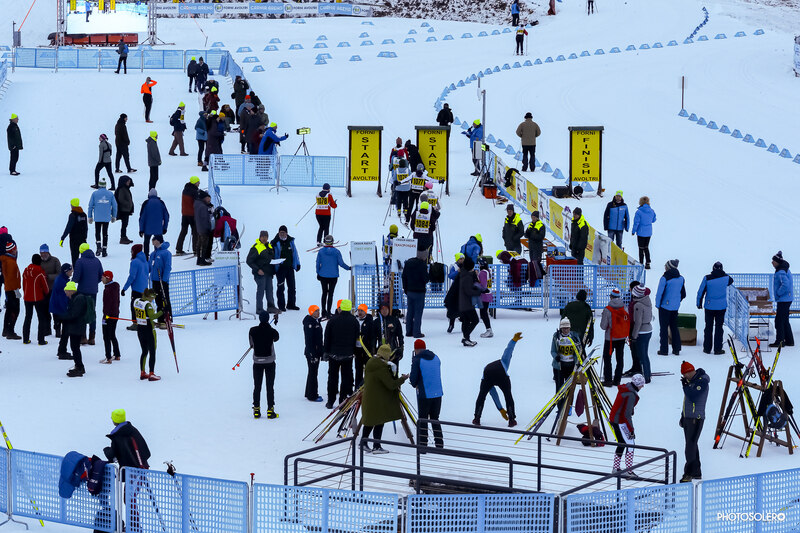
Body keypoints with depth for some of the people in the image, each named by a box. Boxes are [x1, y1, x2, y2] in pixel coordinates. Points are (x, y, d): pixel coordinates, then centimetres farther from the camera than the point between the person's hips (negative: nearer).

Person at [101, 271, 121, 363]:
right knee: (112, 336, 19)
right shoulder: (116, 286, 8)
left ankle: (108, 358, -4)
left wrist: (105, 316, -19)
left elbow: (108, 303, -21)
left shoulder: (108, 288, -19)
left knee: (106, 337, -4)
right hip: (115, 314, 9)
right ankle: (117, 355, 25)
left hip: (109, 315, -9)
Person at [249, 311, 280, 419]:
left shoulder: (253, 330, -9)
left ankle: (256, 410, 10)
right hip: (269, 361, -1)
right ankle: (270, 410, 3)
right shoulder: (272, 331, -12)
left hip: (257, 361, 1)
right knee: (270, 386, 4)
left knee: (257, 386, 9)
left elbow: (251, 344, 0)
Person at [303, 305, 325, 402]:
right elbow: (309, 339, -20)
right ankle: (312, 396, -1)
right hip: (311, 352, -10)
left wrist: (321, 351, 21)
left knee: (313, 373, 16)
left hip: (316, 351, 10)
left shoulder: (316, 321, 13)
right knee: (313, 373, -5)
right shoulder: (309, 323, -16)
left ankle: (309, 394, 25)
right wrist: (312, 354, -23)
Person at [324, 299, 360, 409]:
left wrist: (327, 351, 7)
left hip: (334, 353, 0)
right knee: (346, 377, 6)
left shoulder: (333, 320, -5)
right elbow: (357, 338, 2)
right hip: (348, 354, 0)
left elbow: (327, 337, -1)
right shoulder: (354, 321, -4)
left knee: (332, 377, 8)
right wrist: (354, 351, 12)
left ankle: (330, 402, 9)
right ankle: (343, 401, 3)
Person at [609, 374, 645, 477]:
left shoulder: (624, 388, 6)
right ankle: (628, 471, -6)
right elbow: (627, 414, -23)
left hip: (613, 418, 9)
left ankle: (616, 469, 24)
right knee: (630, 444, -4)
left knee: (622, 444, 19)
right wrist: (631, 430, -18)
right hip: (621, 421, -9)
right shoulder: (631, 395, -21)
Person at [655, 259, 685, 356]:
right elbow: (683, 294, 11)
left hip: (665, 306, -6)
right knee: (674, 327, 15)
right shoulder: (681, 278, 4)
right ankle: (676, 349, 16)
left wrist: (658, 304, -2)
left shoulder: (665, 278, -15)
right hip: (675, 307, 6)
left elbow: (660, 293, -15)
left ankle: (663, 350, 4)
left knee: (663, 328, 2)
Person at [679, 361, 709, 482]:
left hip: (696, 419, -9)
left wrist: (685, 385, -11)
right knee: (691, 445, 13)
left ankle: (689, 473, -12)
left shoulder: (702, 381, -13)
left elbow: (693, 397, -24)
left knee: (690, 445, -12)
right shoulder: (690, 381, 14)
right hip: (687, 418, 9)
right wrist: (683, 416, 23)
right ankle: (696, 472, 20)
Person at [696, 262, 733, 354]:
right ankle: (718, 349, 6)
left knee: (708, 327, 10)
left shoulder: (707, 278, -9)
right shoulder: (725, 278, -7)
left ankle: (707, 348, 15)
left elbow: (701, 292, -4)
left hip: (709, 306, 0)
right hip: (721, 306, 0)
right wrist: (723, 274, 24)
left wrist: (699, 303, 9)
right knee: (719, 327, 5)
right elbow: (731, 281, 18)